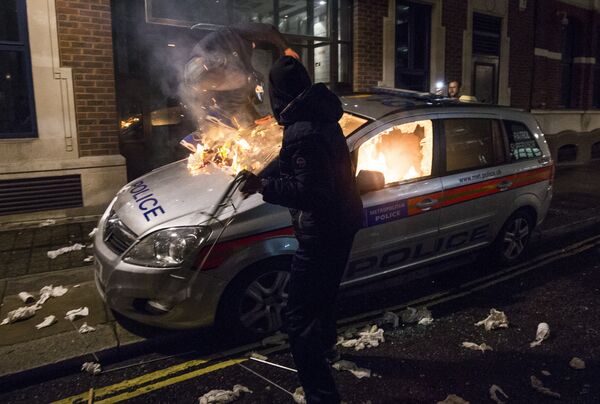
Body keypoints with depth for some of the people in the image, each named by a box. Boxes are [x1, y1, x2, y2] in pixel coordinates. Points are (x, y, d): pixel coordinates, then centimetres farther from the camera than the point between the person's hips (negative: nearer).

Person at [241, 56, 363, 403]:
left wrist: (264, 186, -22)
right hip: (342, 220, 11)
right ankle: (325, 344, 55)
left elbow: (309, 191, -30)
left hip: (323, 231, -11)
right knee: (323, 291, 31)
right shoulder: (321, 113, 6)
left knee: (300, 317, -6)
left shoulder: (301, 133, -26)